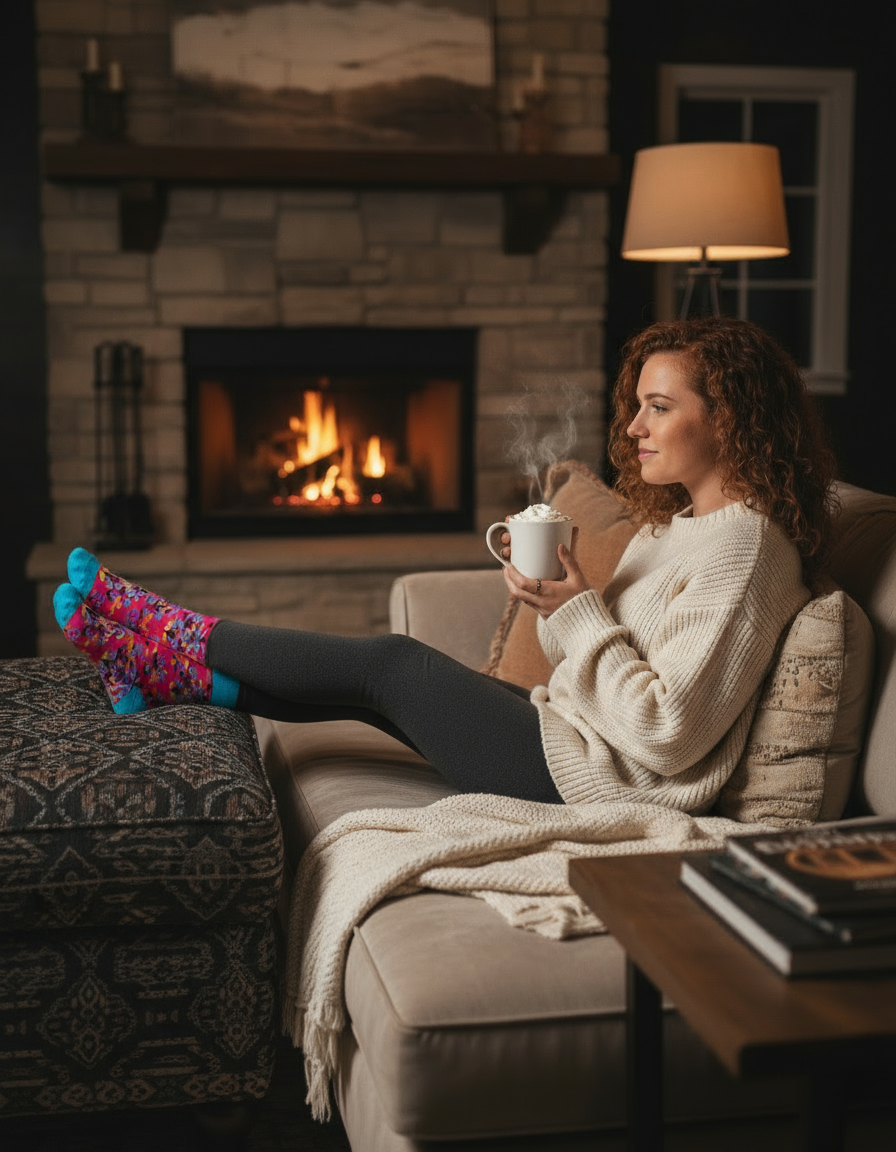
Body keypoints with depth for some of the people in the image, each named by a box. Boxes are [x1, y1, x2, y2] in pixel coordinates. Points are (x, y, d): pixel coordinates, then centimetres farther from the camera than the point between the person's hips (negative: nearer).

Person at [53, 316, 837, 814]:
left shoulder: (743, 545, -20)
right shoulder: (679, 519, 11)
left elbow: (665, 733, -24)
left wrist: (576, 612, -21)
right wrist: (557, 593, -5)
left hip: (598, 785, -9)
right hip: (573, 738, 9)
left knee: (390, 664, -5)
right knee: (378, 678, 6)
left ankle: (179, 646, 12)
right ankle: (167, 672, 18)